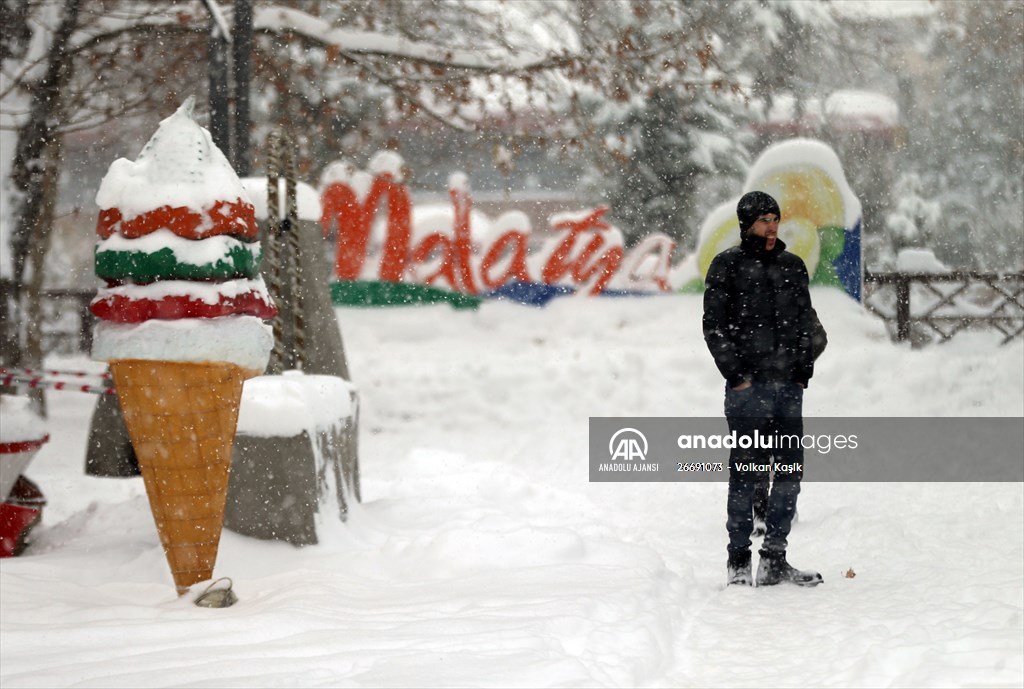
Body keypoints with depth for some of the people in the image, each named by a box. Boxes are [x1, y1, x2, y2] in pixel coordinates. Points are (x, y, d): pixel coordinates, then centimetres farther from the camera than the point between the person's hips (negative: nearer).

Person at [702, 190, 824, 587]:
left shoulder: (792, 266, 15)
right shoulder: (728, 266, 0)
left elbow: (806, 321, 19)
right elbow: (714, 325, -3)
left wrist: (804, 368, 7)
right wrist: (736, 372, -10)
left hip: (789, 386, 5)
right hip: (749, 387, -5)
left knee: (790, 472, 3)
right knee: (747, 472, -3)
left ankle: (774, 560, 10)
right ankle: (739, 559, 5)